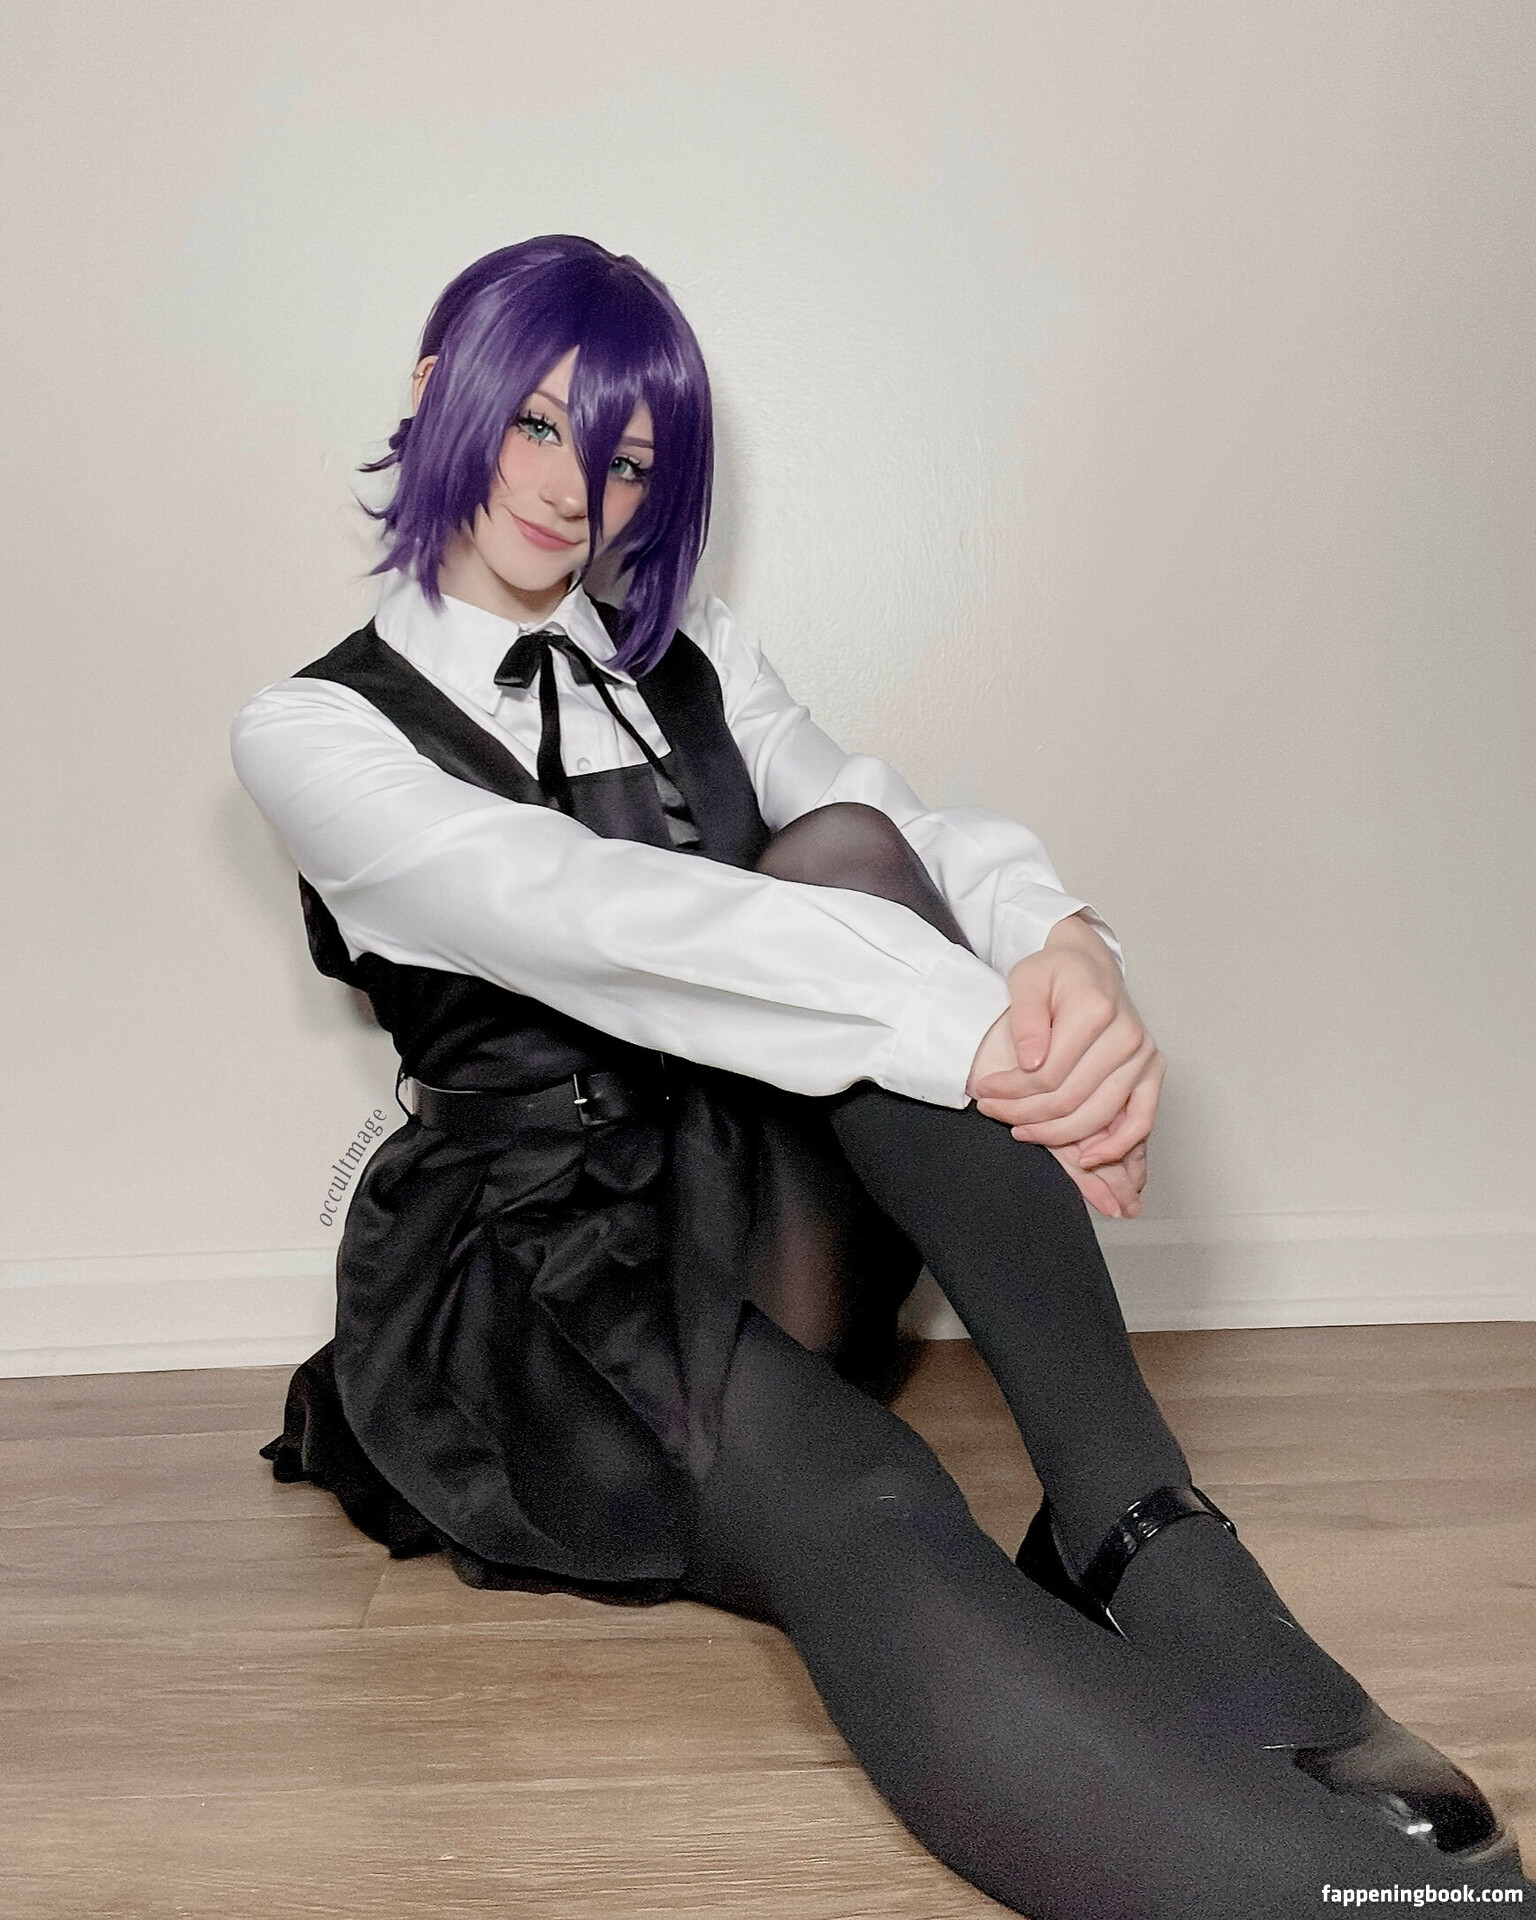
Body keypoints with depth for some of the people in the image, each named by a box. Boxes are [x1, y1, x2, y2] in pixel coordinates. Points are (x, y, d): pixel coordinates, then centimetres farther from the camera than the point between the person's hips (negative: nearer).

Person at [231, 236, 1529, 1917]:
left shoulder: (689, 660, 14)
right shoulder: (318, 729, -2)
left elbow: (904, 819, -5)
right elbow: (587, 920, -22)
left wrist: (1062, 941, -29)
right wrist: (971, 1028, -32)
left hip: (764, 1218, 4)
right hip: (532, 1264, -4)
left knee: (844, 856, -25)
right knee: (857, 1513, -37)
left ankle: (1134, 1526, -32)